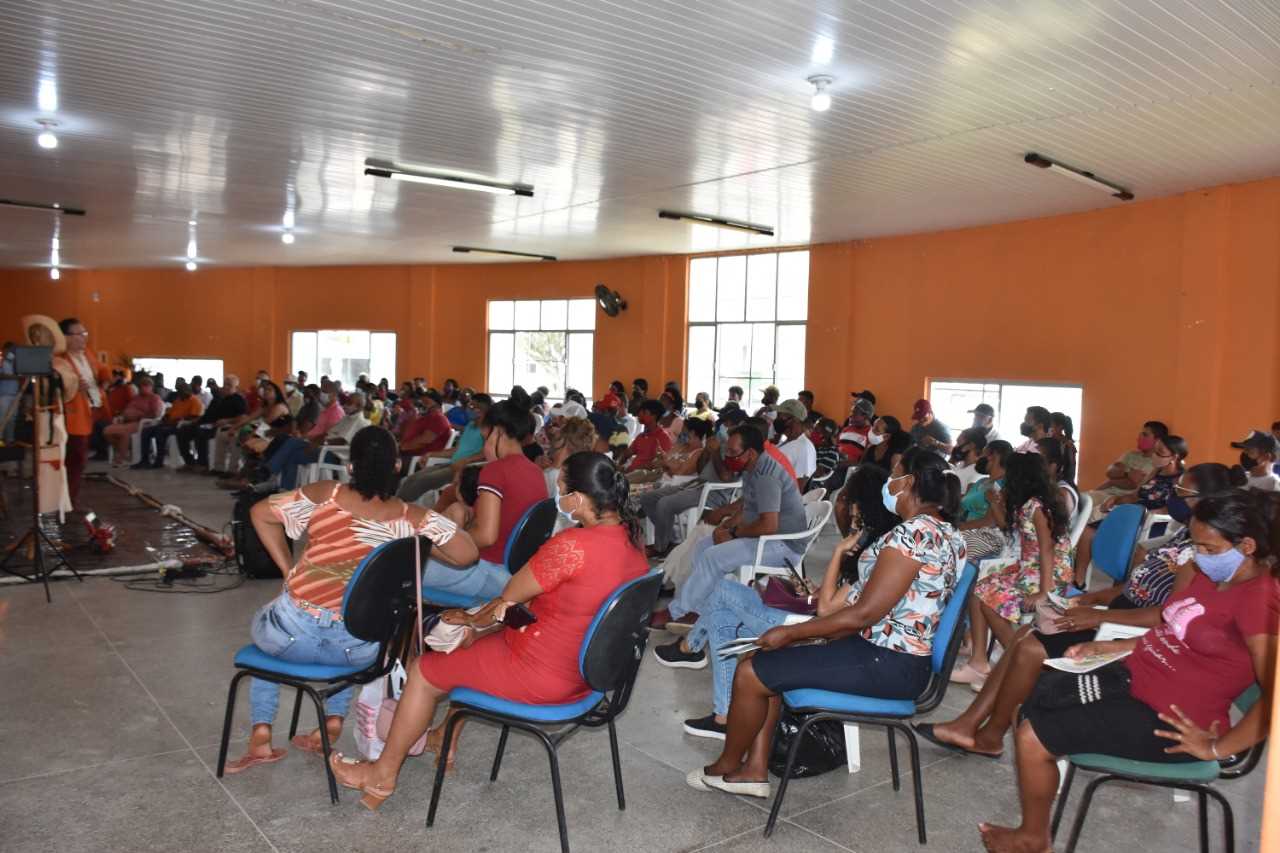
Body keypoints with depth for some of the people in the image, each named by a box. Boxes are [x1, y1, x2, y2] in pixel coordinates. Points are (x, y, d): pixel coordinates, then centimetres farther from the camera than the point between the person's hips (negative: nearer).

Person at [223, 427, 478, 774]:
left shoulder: (326, 494, 0)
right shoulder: (413, 518, -1)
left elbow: (260, 512, 7)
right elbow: (467, 553, -4)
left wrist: (287, 568, 12)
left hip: (294, 633, -1)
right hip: (356, 651, 1)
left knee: (262, 626, 36)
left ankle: (261, 735, 25)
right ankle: (334, 720, 23)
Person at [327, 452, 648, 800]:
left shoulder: (570, 545, -30)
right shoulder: (631, 537, -4)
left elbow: (510, 594, -14)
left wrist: (475, 619, 8)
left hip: (542, 678, -8)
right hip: (588, 668, 9)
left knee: (423, 672, 11)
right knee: (474, 641, 29)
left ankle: (383, 774, 29)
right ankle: (447, 737, 41)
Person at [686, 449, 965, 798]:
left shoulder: (914, 532, -21)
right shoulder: (946, 532, 10)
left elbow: (864, 613, -23)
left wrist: (790, 632, -13)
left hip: (886, 664, -11)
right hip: (900, 656, 11)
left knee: (750, 672, -4)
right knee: (769, 663, 16)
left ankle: (727, 766, 19)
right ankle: (755, 770, 18)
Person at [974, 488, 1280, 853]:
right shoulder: (1215, 574, 5)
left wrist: (1217, 748, -20)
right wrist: (1109, 646, 10)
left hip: (1165, 719, -9)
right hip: (1132, 676, 9)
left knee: (1031, 739, -13)